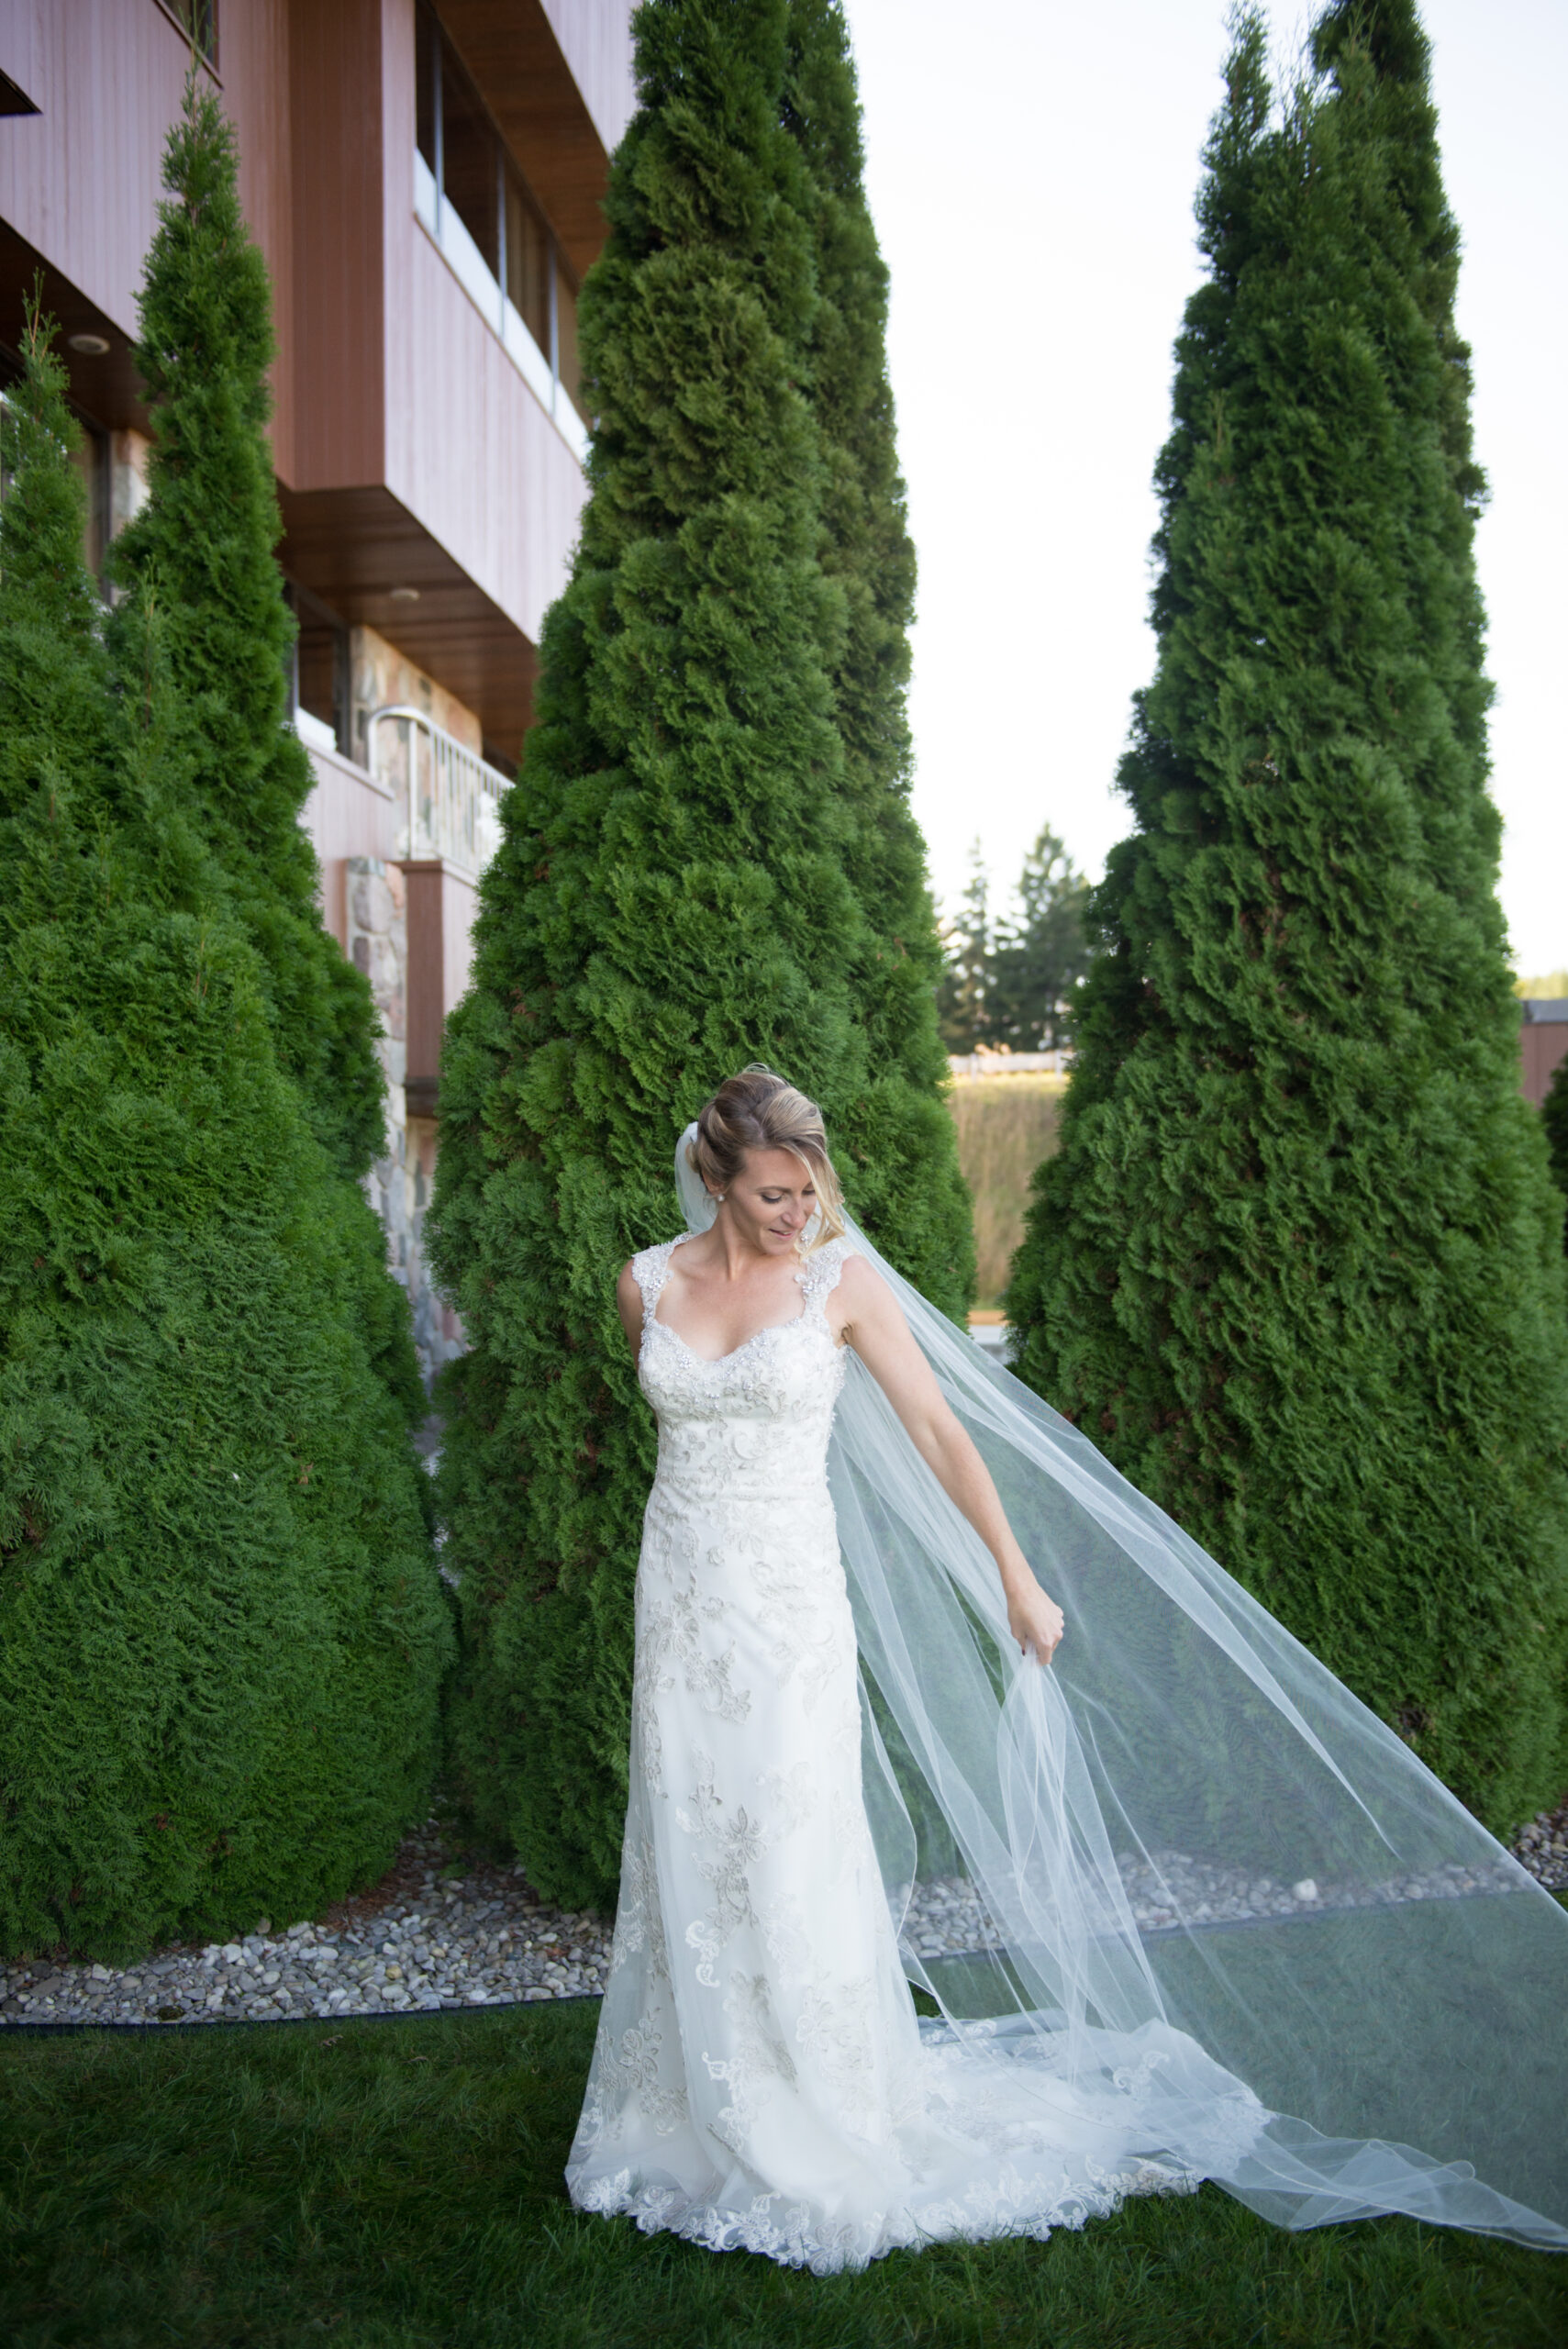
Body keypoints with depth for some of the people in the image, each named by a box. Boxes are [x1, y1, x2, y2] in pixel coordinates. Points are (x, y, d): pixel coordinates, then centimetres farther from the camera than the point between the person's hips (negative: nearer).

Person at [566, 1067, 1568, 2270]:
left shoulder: (841, 1281, -8)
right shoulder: (649, 1282, 1)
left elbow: (939, 1430, -5)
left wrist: (1017, 1577, -4)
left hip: (791, 1599, -3)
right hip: (680, 1597, 3)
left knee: (795, 1868, 0)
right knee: (690, 1863, 12)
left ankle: (836, 2129, 19)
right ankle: (701, 2116, 30)